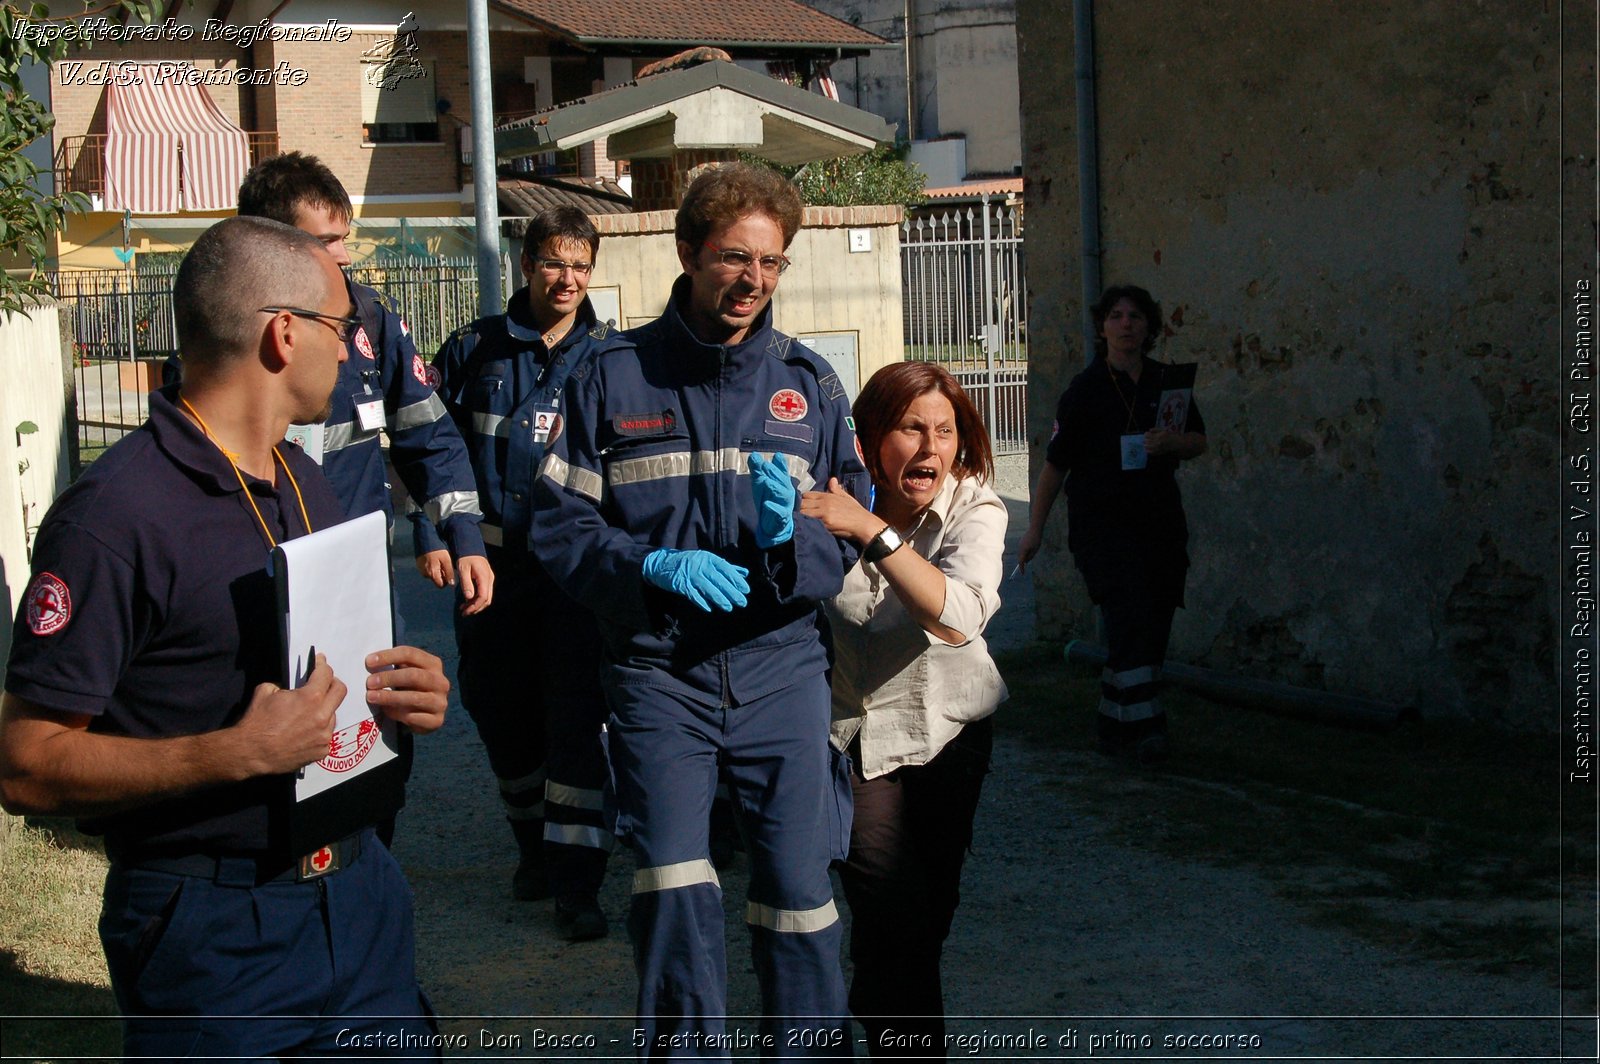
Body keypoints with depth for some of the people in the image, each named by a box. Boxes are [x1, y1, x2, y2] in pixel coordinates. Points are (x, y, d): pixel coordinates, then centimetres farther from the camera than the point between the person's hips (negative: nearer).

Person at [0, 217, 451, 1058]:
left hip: (360, 892, 8)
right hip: (214, 930, -7)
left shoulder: (306, 485, 12)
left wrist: (398, 693, 0)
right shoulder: (115, 515, -16)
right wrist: (237, 752, -27)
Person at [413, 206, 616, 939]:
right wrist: (431, 536, 0)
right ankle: (536, 845, 33)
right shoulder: (476, 350, 4)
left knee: (575, 720, -7)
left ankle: (575, 879, -2)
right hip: (491, 563, 2)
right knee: (500, 712, 12)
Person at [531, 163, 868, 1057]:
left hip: (780, 661, 2)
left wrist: (793, 537, -15)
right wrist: (655, 565, -17)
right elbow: (562, 524, 0)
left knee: (799, 885, 3)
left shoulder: (809, 383, 9)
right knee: (674, 889, -9)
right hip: (658, 669, -1)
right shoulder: (614, 379, 4)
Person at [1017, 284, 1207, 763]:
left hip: (1159, 520, 5)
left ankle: (1113, 721, 19)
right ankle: (1144, 725, -18)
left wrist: (1173, 441, -10)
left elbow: (1199, 441, 15)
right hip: (1101, 521, -5)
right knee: (1131, 615, -17)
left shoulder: (1167, 381, 10)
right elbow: (1055, 461, -1)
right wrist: (1035, 527, -1)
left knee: (1153, 628, 5)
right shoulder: (1084, 389, -3)